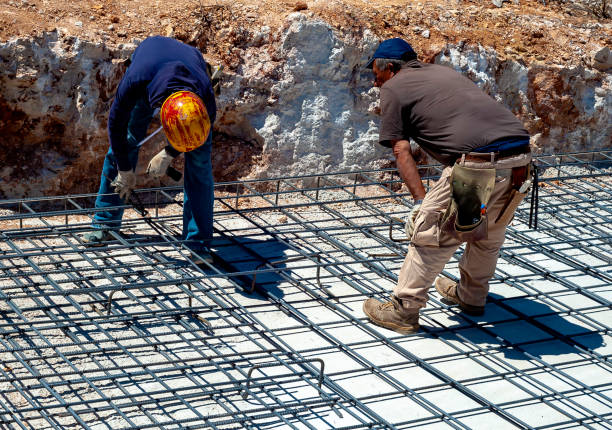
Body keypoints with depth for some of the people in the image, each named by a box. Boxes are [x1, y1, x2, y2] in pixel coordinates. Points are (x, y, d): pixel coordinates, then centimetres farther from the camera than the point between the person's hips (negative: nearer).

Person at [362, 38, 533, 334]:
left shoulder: (393, 88, 10)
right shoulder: (443, 71, 31)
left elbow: (401, 151, 1)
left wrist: (421, 201, -2)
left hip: (478, 164, -8)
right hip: (521, 158, 8)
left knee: (429, 232, 5)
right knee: (489, 232, 26)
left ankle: (403, 311, 12)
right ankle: (472, 297, 44)